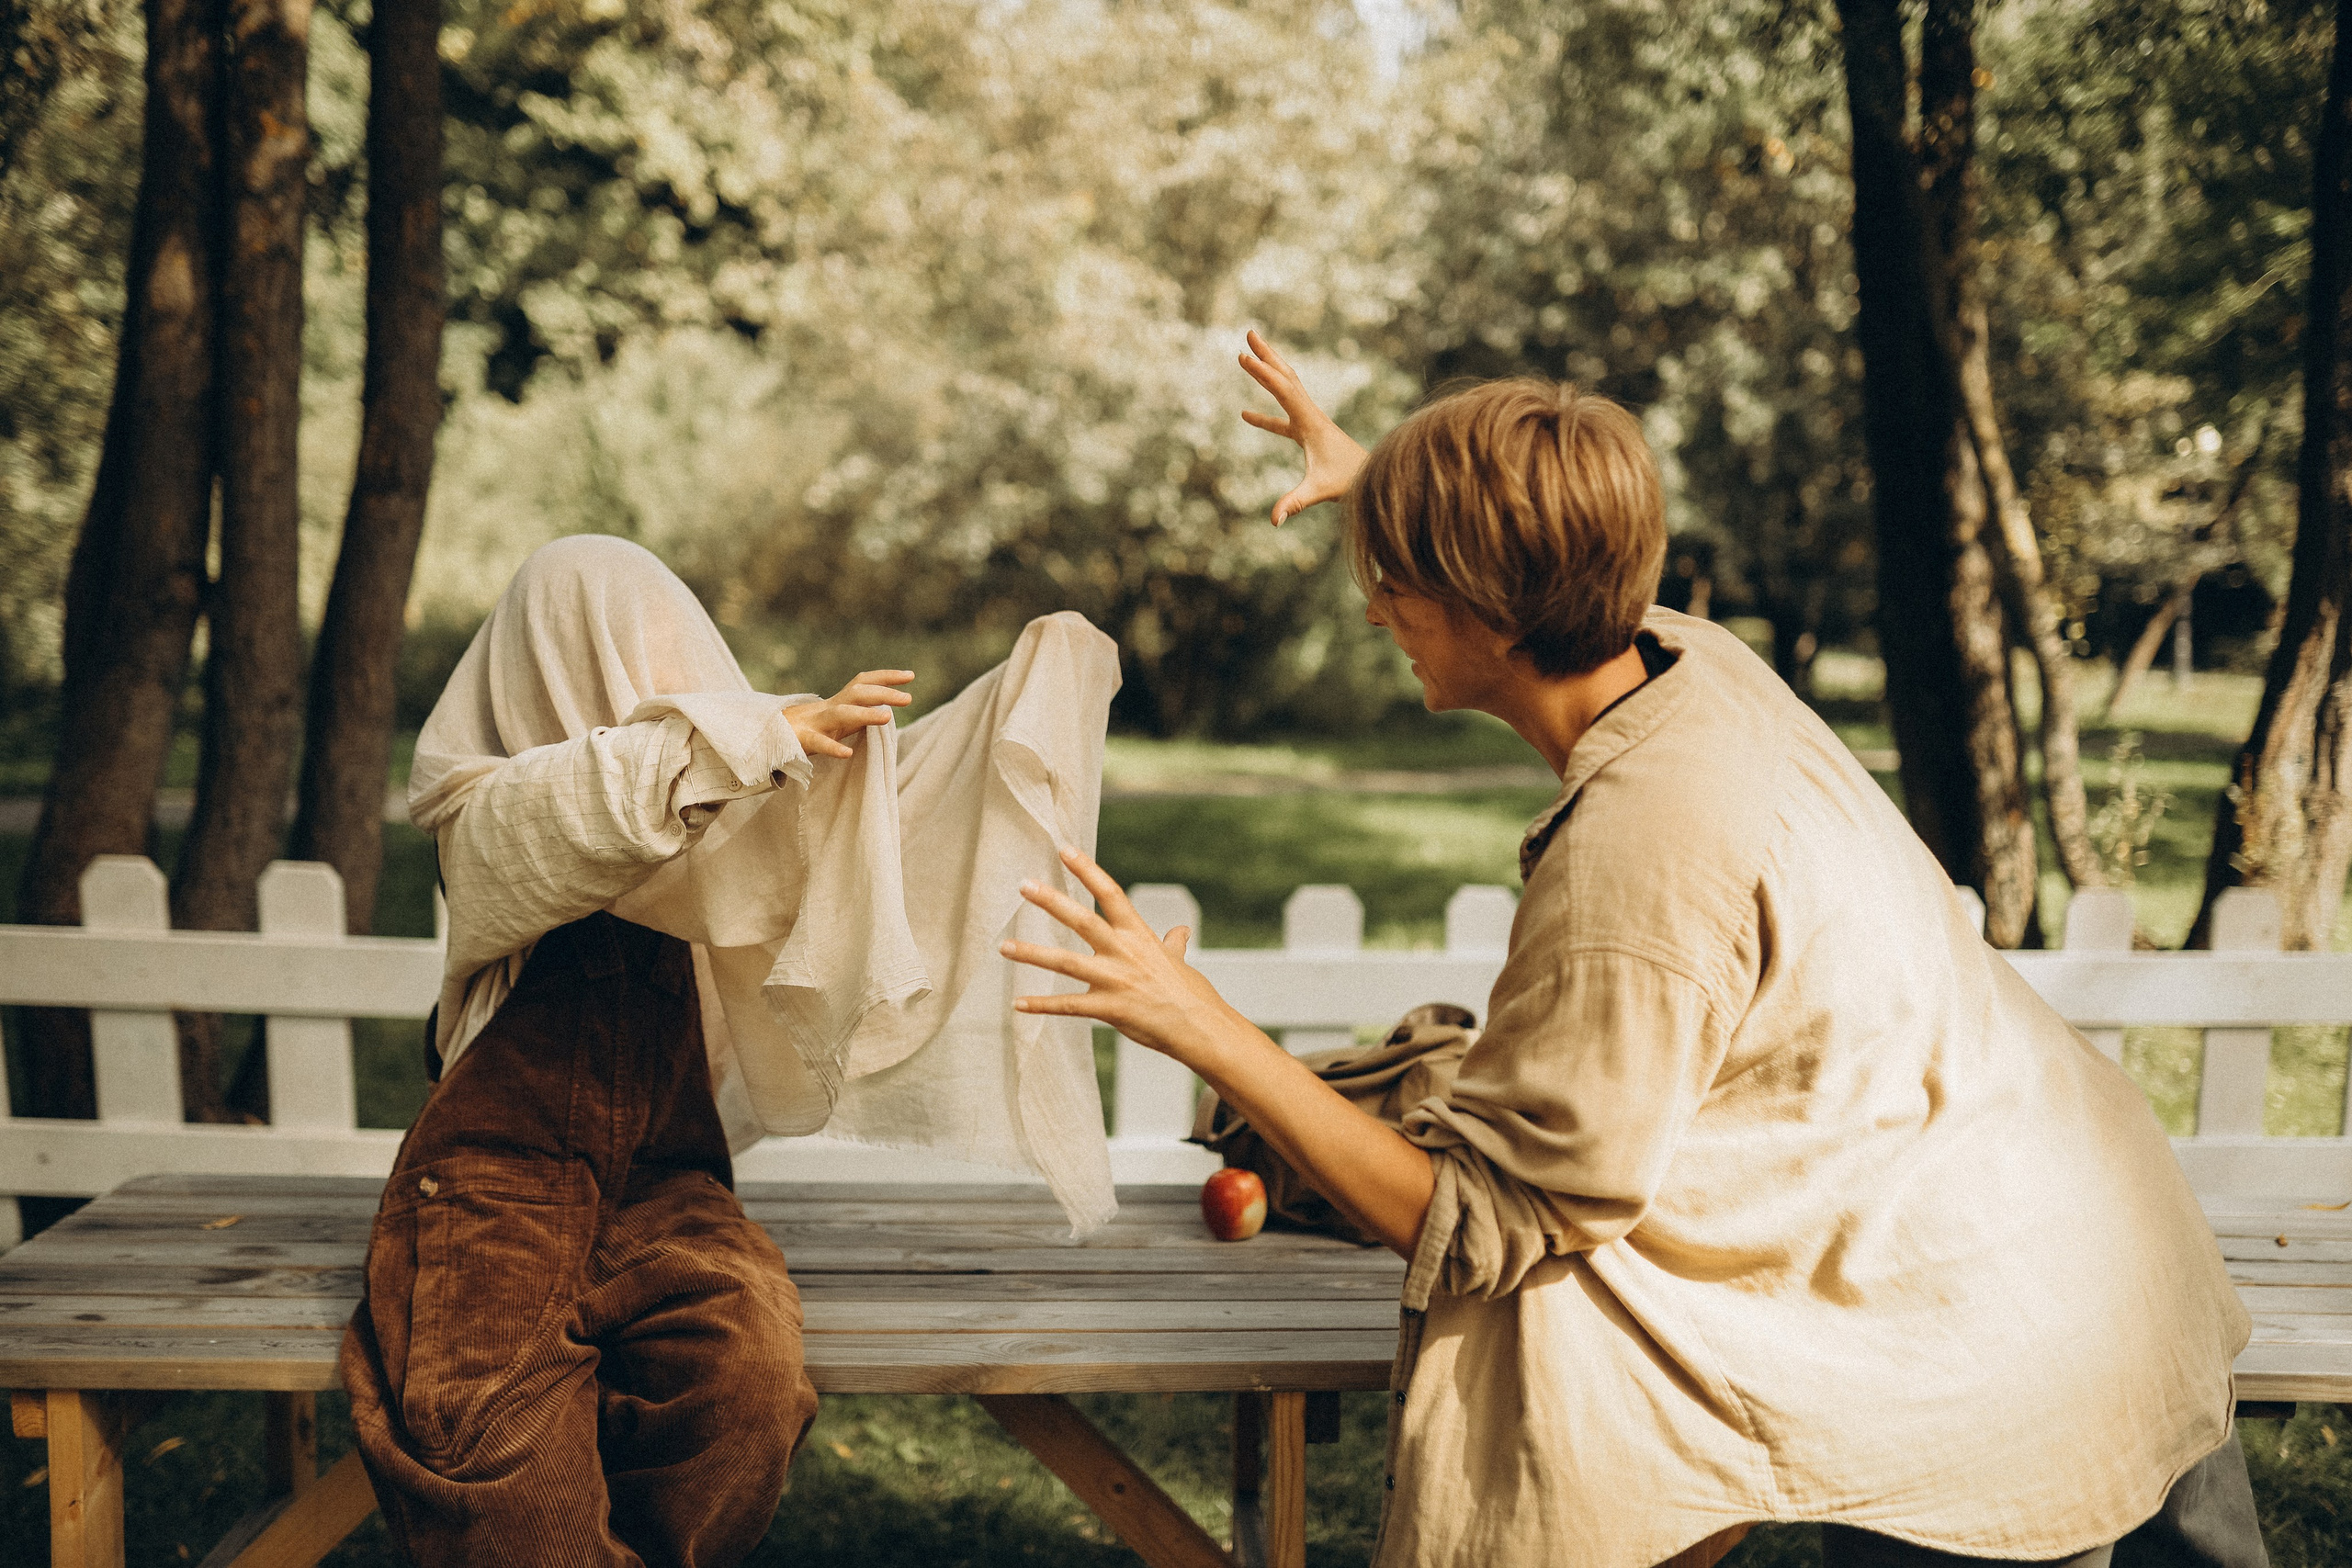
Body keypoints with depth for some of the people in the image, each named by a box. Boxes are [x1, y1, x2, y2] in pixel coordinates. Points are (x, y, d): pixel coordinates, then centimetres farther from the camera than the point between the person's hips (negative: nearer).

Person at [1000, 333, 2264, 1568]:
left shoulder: (1631, 864, -28)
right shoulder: (1700, 661, -2)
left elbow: (1466, 1227, -22)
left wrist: (1200, 1029, -22)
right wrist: (1377, 483, 32)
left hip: (1996, 1367, -9)